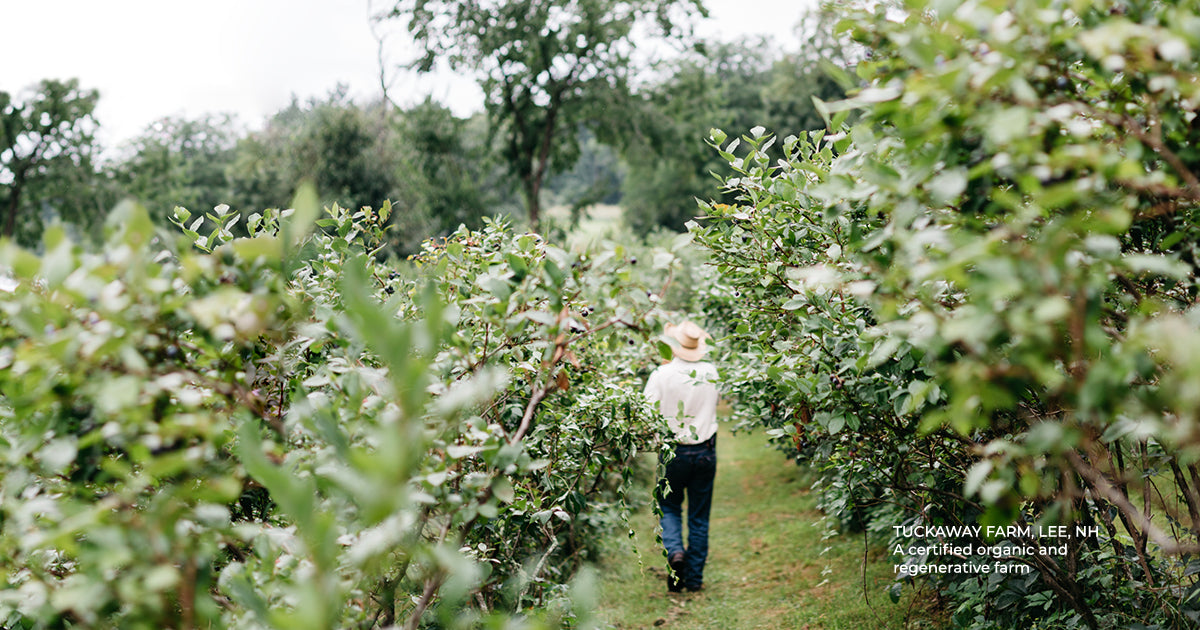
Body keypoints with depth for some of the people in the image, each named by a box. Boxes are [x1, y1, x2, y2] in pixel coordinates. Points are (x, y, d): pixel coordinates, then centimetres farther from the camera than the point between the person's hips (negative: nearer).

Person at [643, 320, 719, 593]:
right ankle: (694, 578, 15)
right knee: (699, 516, 11)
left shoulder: (662, 374, -13)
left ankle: (675, 550, -9)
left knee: (669, 508, 17)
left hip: (673, 452, -2)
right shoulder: (710, 372, -3)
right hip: (705, 452, 2)